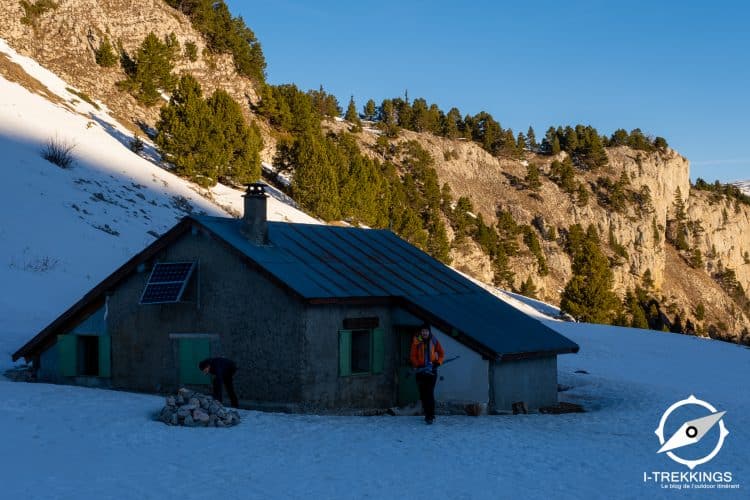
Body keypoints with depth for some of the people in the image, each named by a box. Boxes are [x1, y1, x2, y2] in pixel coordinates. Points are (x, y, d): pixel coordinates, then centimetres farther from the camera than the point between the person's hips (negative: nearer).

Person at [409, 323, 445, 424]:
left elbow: (442, 353, 11)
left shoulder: (434, 341, 3)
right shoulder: (416, 342, 0)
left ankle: (430, 416, -13)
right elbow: (413, 356, 1)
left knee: (430, 393, -11)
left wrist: (438, 363, -4)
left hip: (432, 370, -1)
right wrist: (418, 365, -12)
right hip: (421, 371, 1)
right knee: (423, 394, 4)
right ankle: (428, 414, 16)